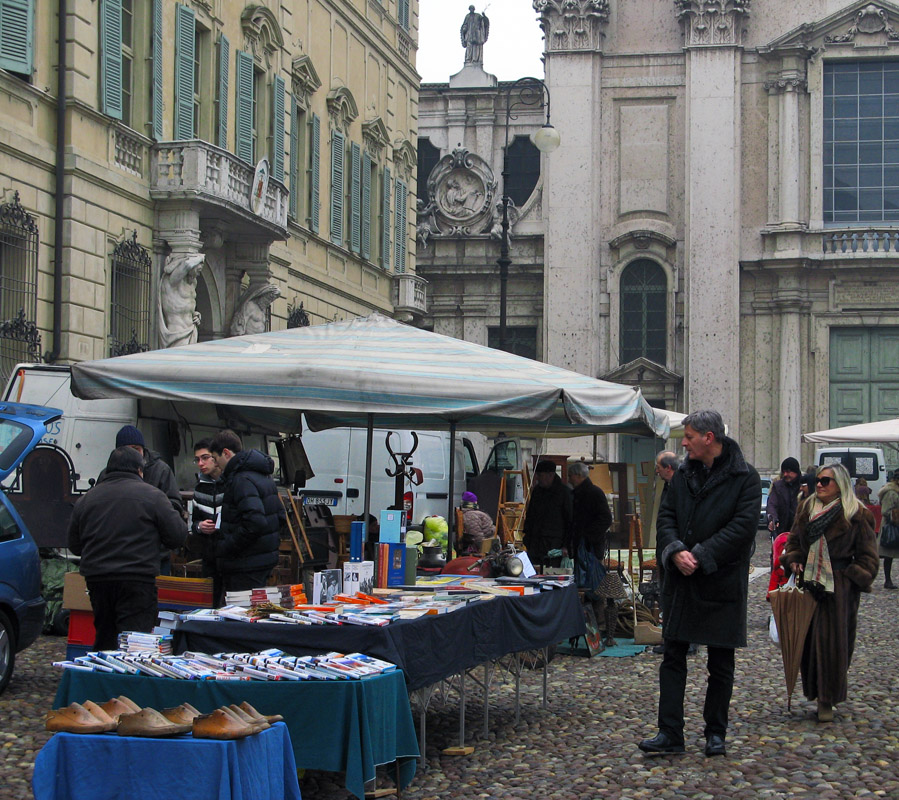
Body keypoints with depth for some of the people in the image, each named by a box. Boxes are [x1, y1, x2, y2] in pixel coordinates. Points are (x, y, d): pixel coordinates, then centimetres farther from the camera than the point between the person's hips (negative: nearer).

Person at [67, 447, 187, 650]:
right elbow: (177, 536, -2)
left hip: (96, 579, 5)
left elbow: (75, 546, 17)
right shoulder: (151, 495, -2)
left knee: (104, 638, 15)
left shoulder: (86, 499, 11)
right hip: (137, 580, -5)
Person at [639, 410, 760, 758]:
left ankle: (716, 733, 18)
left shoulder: (744, 478, -8)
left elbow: (742, 527, -15)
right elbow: (666, 517, 6)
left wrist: (701, 557, -19)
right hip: (681, 581, 5)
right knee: (672, 657, 2)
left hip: (722, 583, -4)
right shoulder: (683, 474, 9)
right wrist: (675, 551, -13)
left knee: (720, 664, 7)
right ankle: (670, 733, 5)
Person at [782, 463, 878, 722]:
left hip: (840, 587, -5)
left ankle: (827, 700, 3)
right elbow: (794, 541, 20)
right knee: (808, 639, 4)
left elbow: (867, 554, 0)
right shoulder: (806, 509, 12)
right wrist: (793, 561, 2)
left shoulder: (855, 515, -3)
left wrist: (855, 578, -9)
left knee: (832, 641, -4)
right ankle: (816, 692, 15)